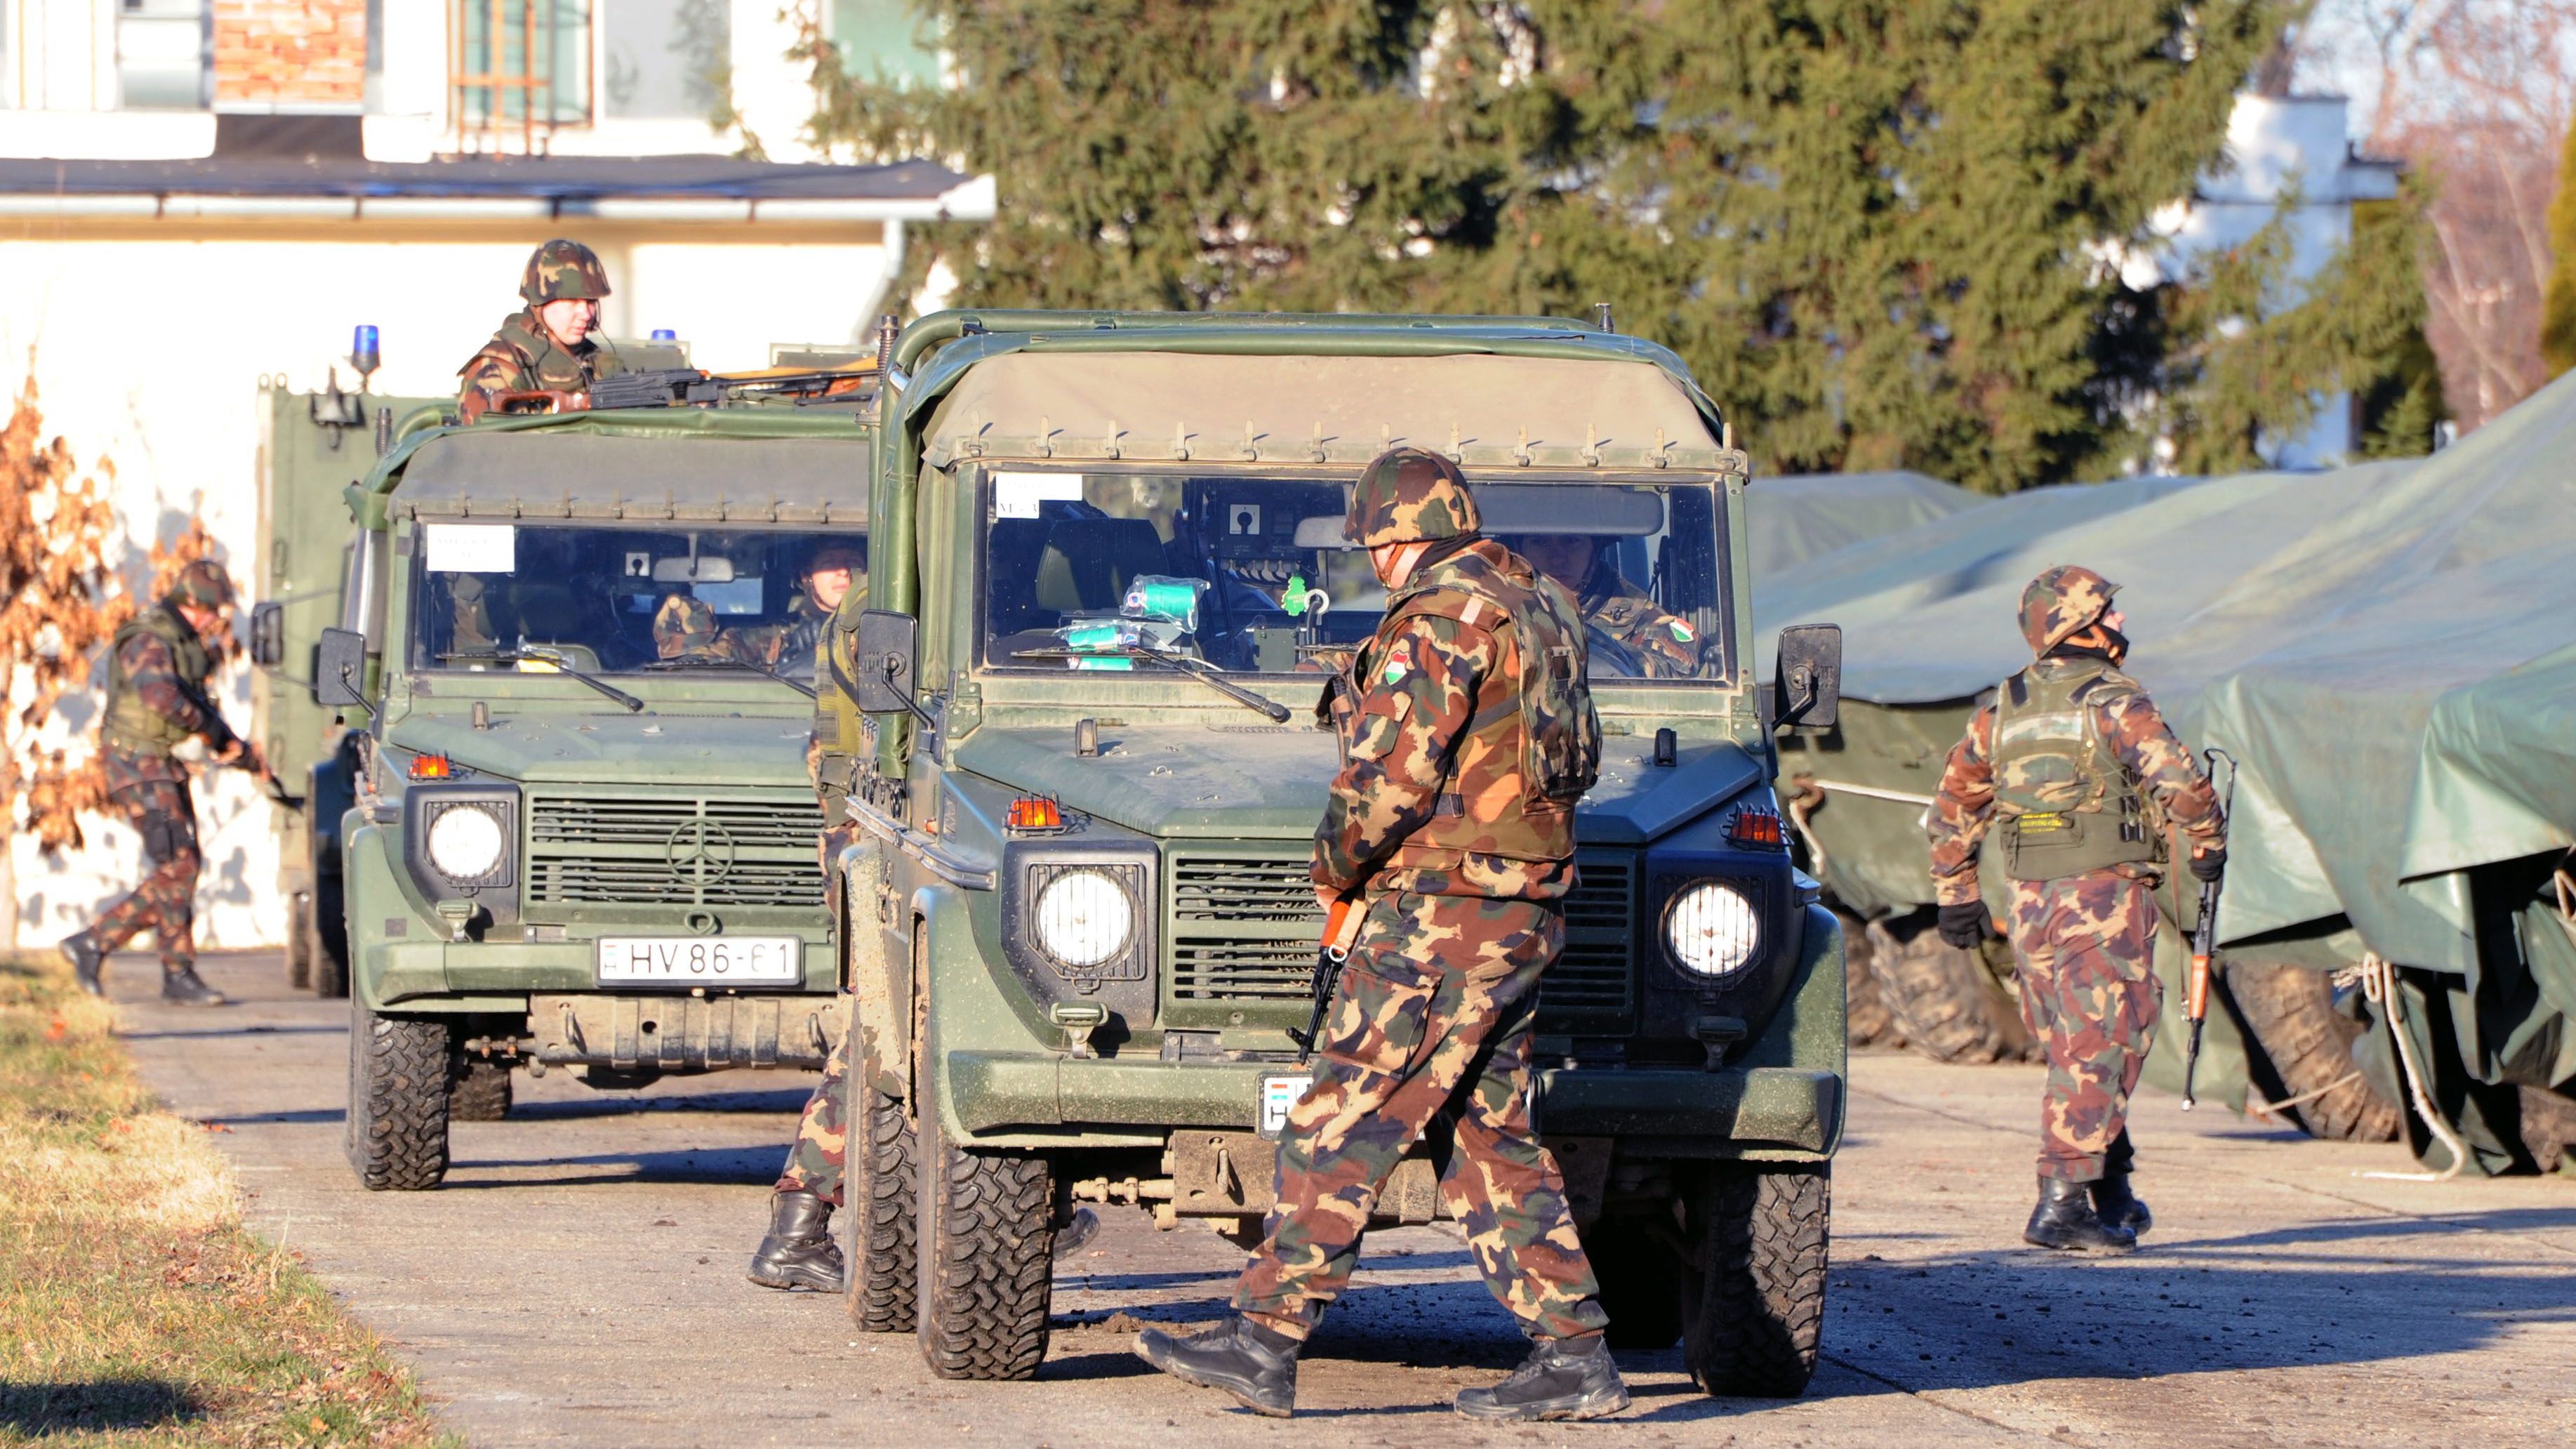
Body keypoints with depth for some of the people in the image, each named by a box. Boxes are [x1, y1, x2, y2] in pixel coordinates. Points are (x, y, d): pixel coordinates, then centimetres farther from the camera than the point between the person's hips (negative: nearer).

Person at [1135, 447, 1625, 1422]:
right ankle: (1574, 1354, 9)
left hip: (1443, 912, -10)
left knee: (1339, 1129, -8)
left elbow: (1393, 771, -18)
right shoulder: (1534, 610, 18)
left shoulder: (1441, 618, -13)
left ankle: (1265, 1341, -10)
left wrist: (1335, 865, -2)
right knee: (1486, 1137, 12)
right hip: (1524, 908, 10)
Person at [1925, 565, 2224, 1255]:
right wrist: (2208, 843, -1)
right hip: (2105, 895, -7)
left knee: (2073, 1050, 17)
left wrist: (1956, 894, 23)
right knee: (2098, 1052, -5)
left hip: (2031, 905, 7)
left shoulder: (2005, 709, 11)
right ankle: (2062, 1201, -12)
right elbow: (2181, 782, -19)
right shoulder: (2115, 703, -10)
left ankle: (2113, 1196, 23)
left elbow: (1954, 803, 16)